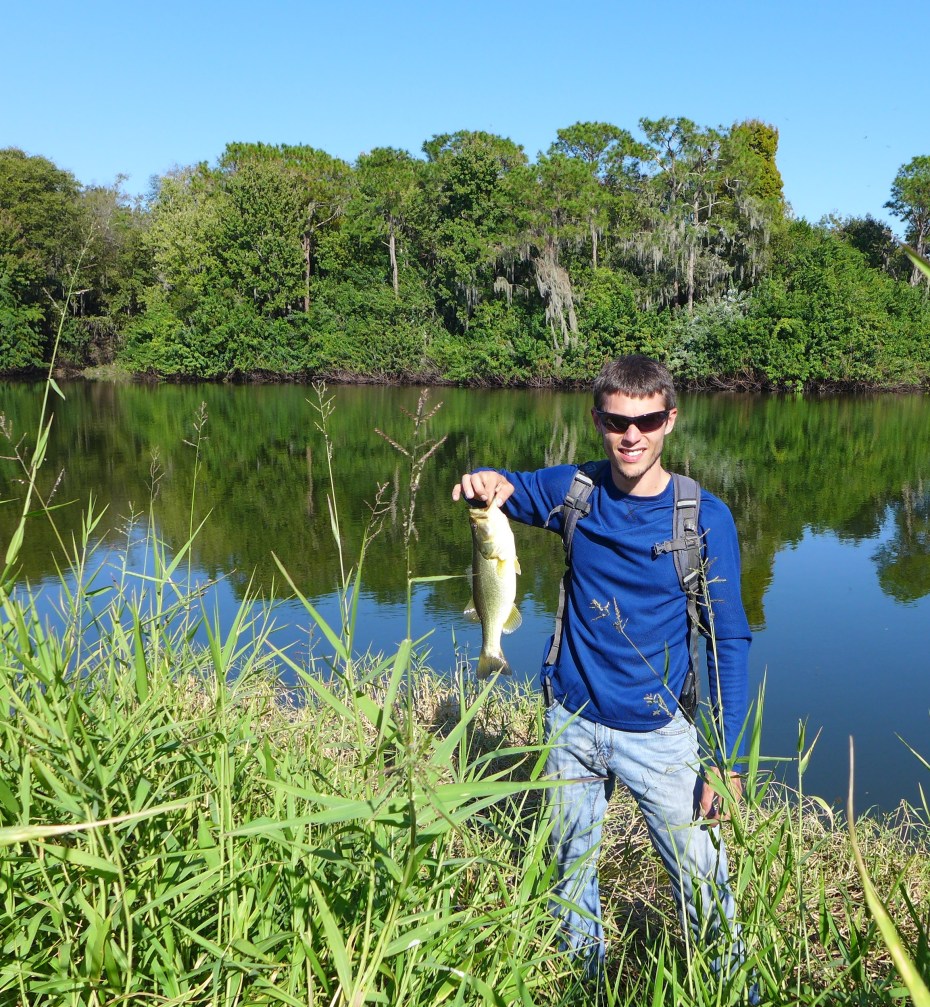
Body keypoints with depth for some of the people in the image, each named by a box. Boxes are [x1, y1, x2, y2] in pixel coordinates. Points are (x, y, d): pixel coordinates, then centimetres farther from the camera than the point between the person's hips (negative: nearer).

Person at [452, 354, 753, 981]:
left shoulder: (705, 517, -12)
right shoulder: (574, 491, -4)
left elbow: (728, 642, -9)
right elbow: (504, 489, 9)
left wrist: (726, 760, -13)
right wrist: (488, 482, -18)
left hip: (657, 734, -3)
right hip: (572, 721, 3)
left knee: (705, 882, -1)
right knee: (570, 870, 18)